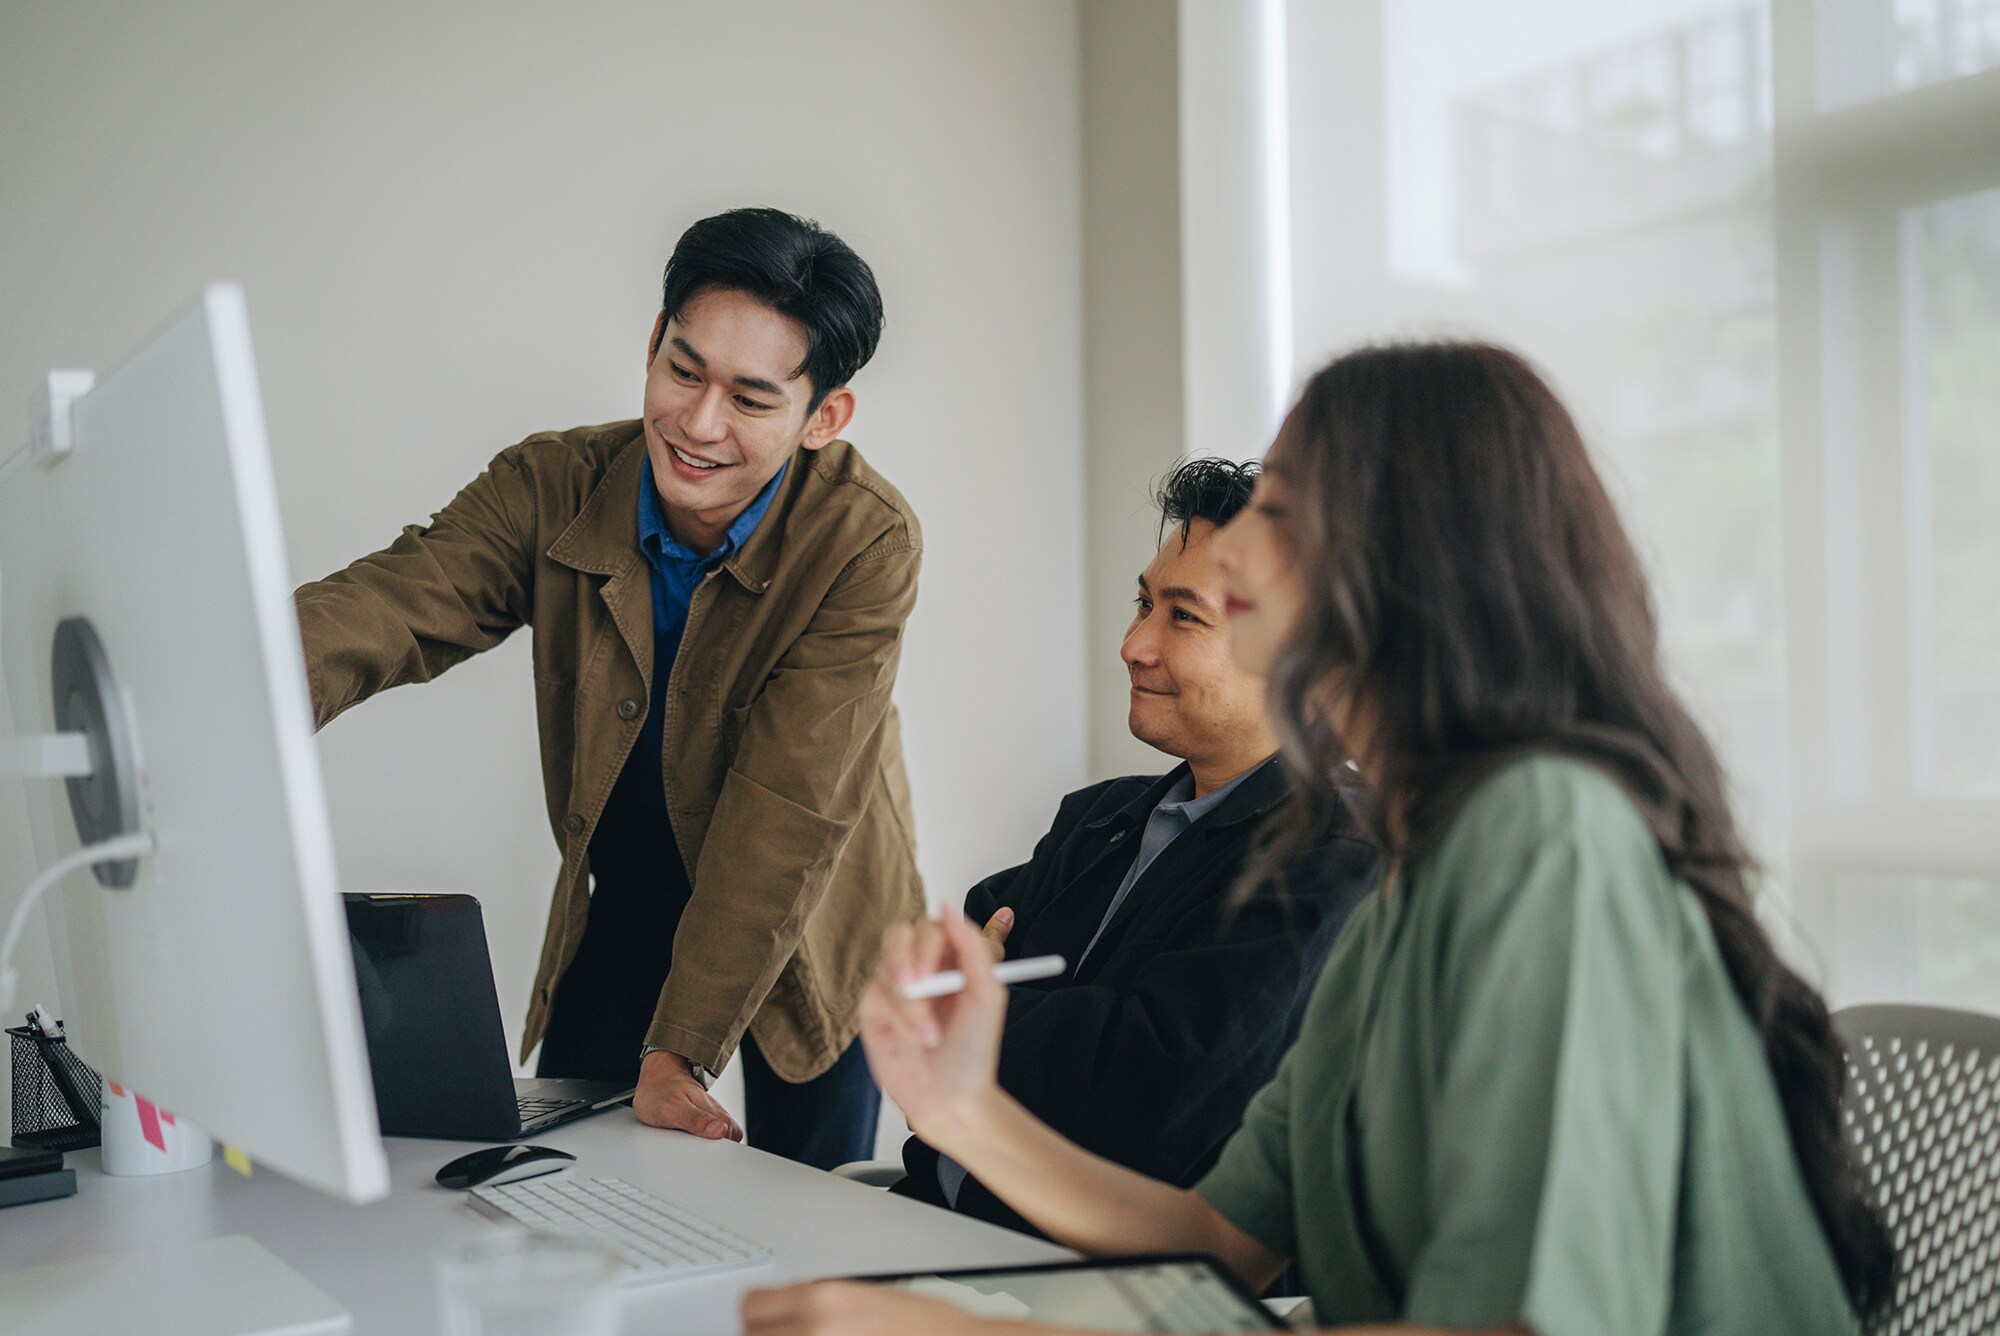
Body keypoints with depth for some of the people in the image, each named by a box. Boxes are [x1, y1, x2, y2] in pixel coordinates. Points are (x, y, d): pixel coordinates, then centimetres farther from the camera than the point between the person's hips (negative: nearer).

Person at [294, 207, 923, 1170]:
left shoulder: (865, 540, -25)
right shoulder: (551, 488, -15)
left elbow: (789, 806, -27)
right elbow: (391, 601, -30)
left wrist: (679, 1050, -29)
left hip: (806, 931, -2)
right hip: (621, 905, 3)